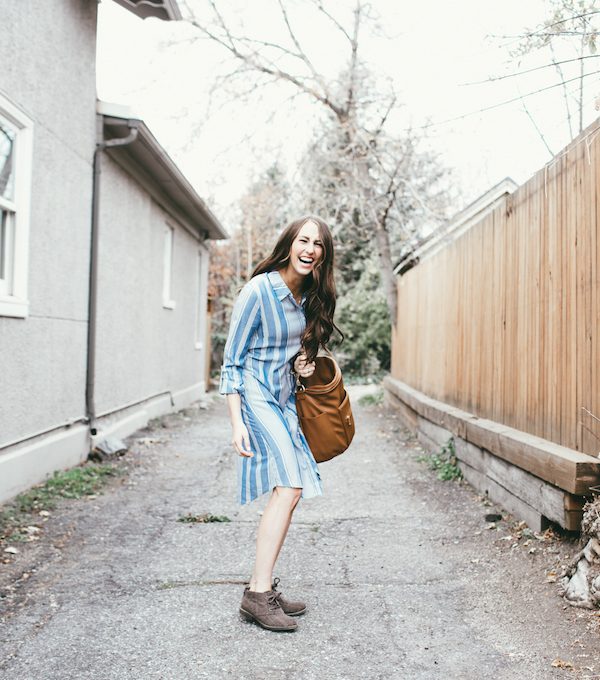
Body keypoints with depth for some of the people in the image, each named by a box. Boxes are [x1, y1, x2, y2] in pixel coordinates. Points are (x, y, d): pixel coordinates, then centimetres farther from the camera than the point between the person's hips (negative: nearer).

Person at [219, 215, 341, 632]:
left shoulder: (310, 295, 5)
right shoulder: (259, 291, -16)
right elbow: (232, 360, -13)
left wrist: (305, 362, 0)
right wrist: (236, 422, -18)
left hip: (285, 397, 8)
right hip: (256, 395, -8)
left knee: (286, 490, 5)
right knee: (289, 487, -18)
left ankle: (265, 587, 14)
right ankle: (258, 593, -13)